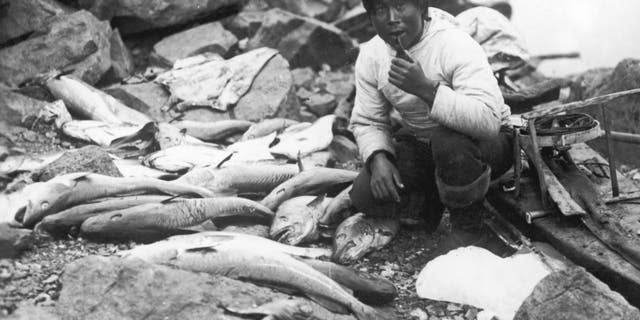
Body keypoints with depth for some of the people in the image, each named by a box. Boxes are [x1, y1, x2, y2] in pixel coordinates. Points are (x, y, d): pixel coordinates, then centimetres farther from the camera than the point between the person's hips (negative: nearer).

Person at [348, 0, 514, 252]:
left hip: (481, 142, -5)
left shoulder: (455, 45, -26)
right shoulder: (370, 56, -7)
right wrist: (378, 159, -21)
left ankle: (468, 227, -13)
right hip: (420, 144, 5)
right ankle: (433, 193, 13)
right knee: (367, 197, -16)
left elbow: (489, 120, -39)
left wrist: (426, 89, -47)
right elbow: (367, 122, 0)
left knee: (449, 141, -40)